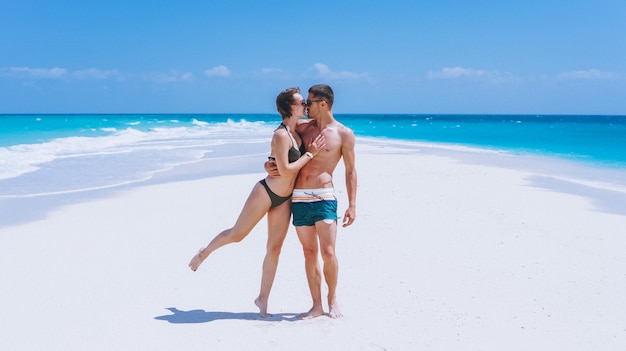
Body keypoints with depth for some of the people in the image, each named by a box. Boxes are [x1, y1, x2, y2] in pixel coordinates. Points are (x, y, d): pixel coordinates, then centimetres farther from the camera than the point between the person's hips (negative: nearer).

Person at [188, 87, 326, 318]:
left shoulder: (296, 133, 6)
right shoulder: (281, 135, -20)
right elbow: (285, 170, -23)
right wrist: (310, 154, -18)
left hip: (284, 200, 8)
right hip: (266, 193, -7)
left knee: (274, 248, 8)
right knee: (237, 234, 8)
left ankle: (263, 298, 18)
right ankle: (204, 253, 36)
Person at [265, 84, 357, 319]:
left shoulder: (344, 134, 1)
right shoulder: (302, 127, 12)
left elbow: (350, 171, 3)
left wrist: (352, 205, -2)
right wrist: (268, 165, 2)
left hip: (324, 198, -4)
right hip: (299, 199, 4)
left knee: (328, 252, -8)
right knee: (309, 253, 6)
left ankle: (332, 299, 14)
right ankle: (316, 306, 13)